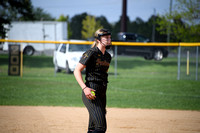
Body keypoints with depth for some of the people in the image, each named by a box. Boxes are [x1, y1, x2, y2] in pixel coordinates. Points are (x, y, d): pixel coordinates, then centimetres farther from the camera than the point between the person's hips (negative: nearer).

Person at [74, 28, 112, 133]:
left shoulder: (108, 56, 16)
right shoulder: (91, 53, -8)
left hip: (102, 93, 8)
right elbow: (77, 71, -10)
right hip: (90, 93, -8)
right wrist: (84, 88, -24)